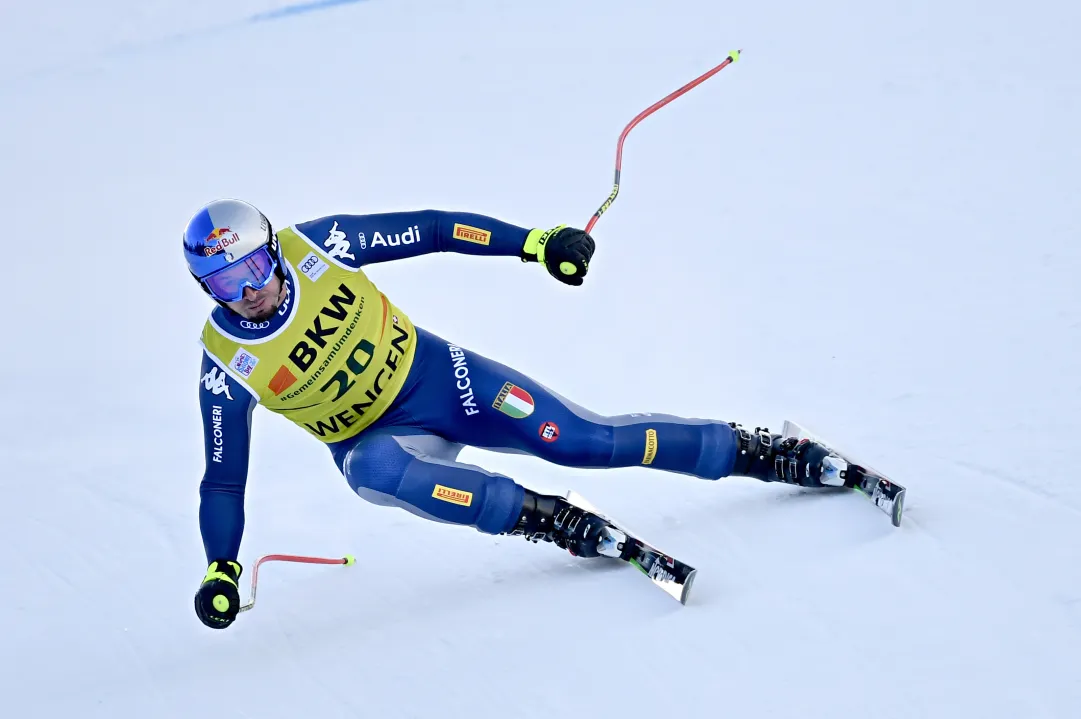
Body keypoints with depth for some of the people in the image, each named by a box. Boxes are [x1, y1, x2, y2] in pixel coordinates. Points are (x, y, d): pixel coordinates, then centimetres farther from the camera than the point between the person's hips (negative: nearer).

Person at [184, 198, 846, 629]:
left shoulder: (315, 246, -17)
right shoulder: (226, 366, -17)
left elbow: (430, 231, -9)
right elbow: (224, 479, -7)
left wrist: (536, 242, -14)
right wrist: (221, 572, -18)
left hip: (432, 374, 0)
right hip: (373, 436, 0)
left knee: (580, 439, -11)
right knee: (374, 473, -37)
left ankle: (762, 453, 2)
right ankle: (544, 518, -26)